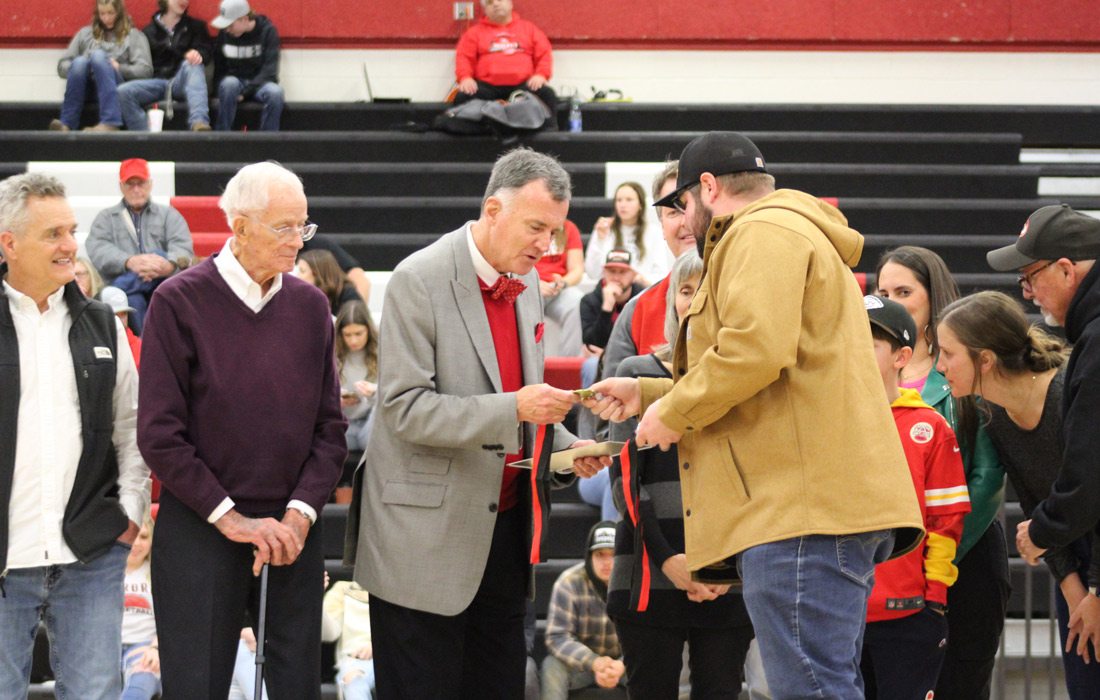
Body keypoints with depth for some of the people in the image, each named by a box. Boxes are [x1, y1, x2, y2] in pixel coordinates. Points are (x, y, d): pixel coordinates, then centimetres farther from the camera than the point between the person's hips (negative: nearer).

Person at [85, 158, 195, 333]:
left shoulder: (168, 214, 18)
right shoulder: (106, 218, 17)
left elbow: (183, 247, -1)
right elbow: (97, 250, -3)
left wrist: (170, 264, -28)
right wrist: (130, 262, -26)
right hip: (123, 288, 0)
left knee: (159, 256, -30)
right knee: (132, 299, -36)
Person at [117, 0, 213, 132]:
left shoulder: (195, 26, 17)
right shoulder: (148, 31, 18)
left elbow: (206, 51, 0)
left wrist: (198, 54, -24)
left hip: (182, 81, -1)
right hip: (157, 81, 1)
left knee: (193, 64, -35)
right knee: (123, 92, -27)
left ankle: (198, 123, -54)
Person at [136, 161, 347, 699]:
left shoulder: (310, 305, 6)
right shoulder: (180, 302, -7)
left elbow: (329, 427, 7)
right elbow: (160, 433, -9)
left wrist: (300, 512, -7)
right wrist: (230, 518, -12)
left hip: (293, 530, 4)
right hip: (198, 530, -4)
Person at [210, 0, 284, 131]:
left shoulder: (267, 31, -9)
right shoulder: (224, 34, -2)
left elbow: (269, 70, -13)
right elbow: (218, 70, 5)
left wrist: (245, 92, -20)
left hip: (259, 82, -1)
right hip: (234, 81, 1)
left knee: (275, 92, -36)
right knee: (229, 84, -36)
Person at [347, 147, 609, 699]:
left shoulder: (526, 281, 11)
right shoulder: (419, 281, -13)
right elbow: (404, 409, -19)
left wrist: (566, 448, 3)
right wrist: (512, 410, -26)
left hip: (505, 526, 7)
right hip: (428, 537, -7)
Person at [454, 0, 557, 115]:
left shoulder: (529, 28, 20)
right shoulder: (475, 32, 18)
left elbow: (544, 53, 12)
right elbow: (463, 57, 8)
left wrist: (541, 75, -8)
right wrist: (465, 77, -13)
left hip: (522, 84, 0)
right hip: (487, 85, 0)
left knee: (547, 95, -29)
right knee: (463, 97, -30)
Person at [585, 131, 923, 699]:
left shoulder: (764, 231, -3)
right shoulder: (799, 236, 31)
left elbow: (756, 349, -20)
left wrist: (675, 410, -6)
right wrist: (647, 393, 32)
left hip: (802, 504, -11)